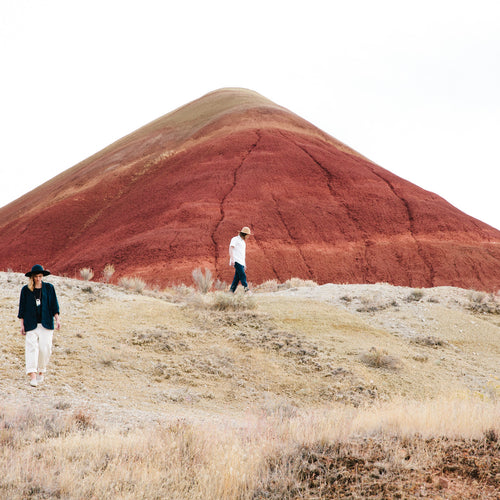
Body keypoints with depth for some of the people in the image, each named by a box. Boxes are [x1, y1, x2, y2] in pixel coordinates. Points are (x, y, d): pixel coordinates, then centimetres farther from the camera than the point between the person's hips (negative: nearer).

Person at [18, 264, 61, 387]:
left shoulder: (49, 288, 6)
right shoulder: (26, 290, 4)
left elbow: (54, 305, 9)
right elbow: (22, 308, 7)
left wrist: (57, 319, 0)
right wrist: (22, 324, 3)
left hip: (46, 324, 1)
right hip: (31, 324, -1)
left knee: (45, 348, -1)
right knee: (32, 347, -12)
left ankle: (41, 371, 21)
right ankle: (33, 376, -16)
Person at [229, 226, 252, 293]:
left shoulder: (243, 242, 25)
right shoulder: (235, 239, -1)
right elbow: (231, 248, -12)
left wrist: (244, 264, 25)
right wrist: (232, 259, -24)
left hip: (241, 262, 8)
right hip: (236, 261, -8)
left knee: (237, 278, 2)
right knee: (242, 276, -18)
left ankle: (231, 291, 3)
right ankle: (246, 289, -24)